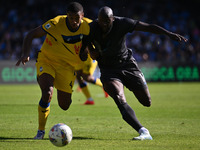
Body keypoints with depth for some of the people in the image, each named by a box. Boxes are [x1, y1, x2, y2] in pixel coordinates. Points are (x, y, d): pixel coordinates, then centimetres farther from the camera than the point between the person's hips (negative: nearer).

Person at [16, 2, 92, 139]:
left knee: (64, 106, 1)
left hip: (67, 66, 3)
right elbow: (31, 35, -14)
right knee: (47, 93, -29)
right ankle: (41, 130, -10)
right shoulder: (56, 24, -23)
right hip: (47, 61, -3)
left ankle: (63, 94, 42)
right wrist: (26, 55, -27)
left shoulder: (88, 26, -14)